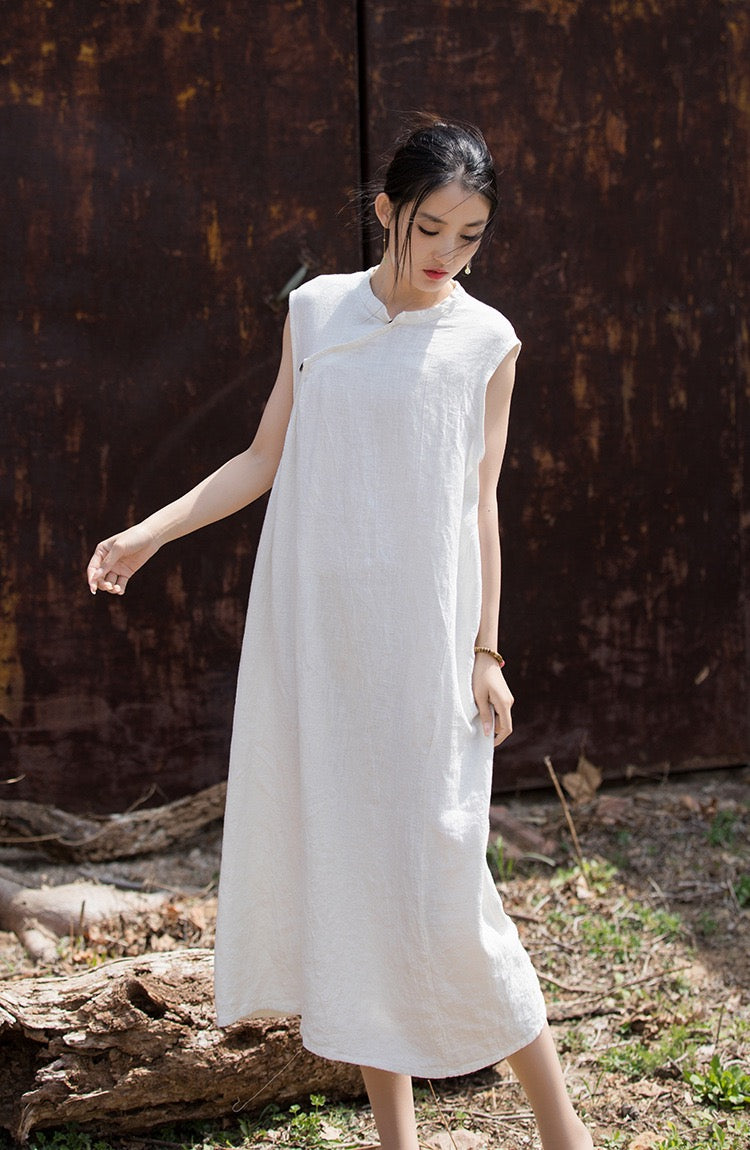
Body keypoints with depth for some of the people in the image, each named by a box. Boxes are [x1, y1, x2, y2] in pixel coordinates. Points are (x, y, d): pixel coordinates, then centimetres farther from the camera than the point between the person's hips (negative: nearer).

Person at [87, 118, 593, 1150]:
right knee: (340, 861, 5)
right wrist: (150, 532, 3)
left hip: (421, 635, -3)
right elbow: (264, 460, 11)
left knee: (435, 873, -5)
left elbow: (480, 502, 3)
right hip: (314, 627, 3)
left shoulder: (486, 341, 2)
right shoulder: (315, 310, 7)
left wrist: (485, 650, 0)